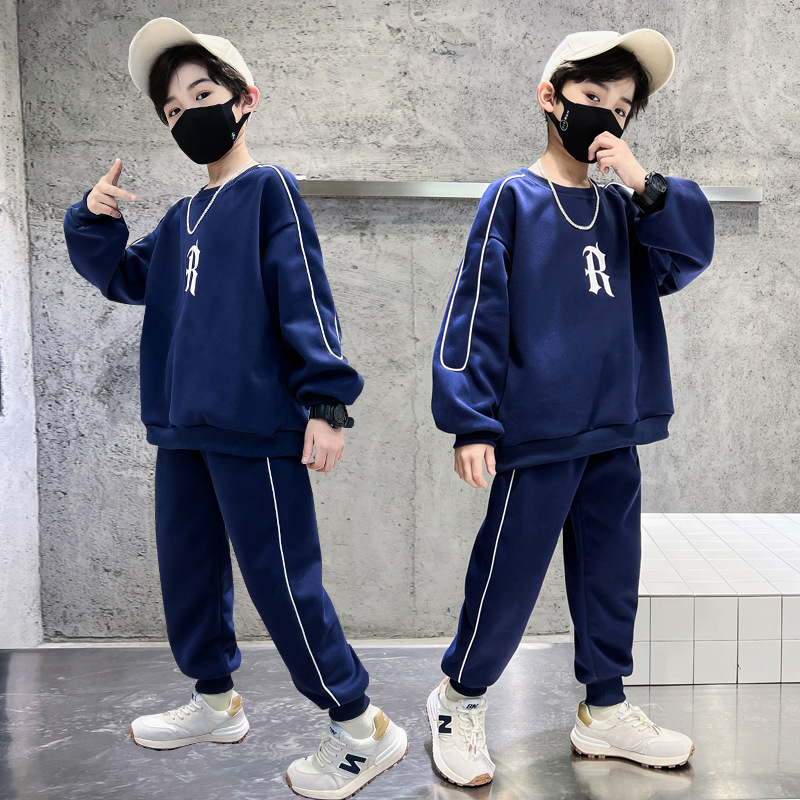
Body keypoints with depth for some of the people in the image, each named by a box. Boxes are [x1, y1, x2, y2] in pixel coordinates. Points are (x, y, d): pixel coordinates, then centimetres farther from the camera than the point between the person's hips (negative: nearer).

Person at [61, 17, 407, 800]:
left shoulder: (269, 189, -4)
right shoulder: (180, 218, 17)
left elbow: (305, 300, -12)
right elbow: (121, 277, 23)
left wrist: (326, 400, -19)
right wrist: (93, 220, 4)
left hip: (254, 426, -8)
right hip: (182, 426, 8)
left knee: (281, 580, -4)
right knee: (187, 570, 17)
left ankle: (362, 729, 12)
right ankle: (215, 699, 37)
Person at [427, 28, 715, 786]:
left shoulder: (621, 208, 11)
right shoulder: (512, 198, -4)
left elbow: (689, 256, 1)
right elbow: (476, 312, -9)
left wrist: (646, 184, -12)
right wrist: (472, 422, -14)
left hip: (615, 434, 6)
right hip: (538, 433, -6)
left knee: (611, 576, 14)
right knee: (509, 578, 3)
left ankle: (604, 709, 31)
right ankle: (459, 702, 25)